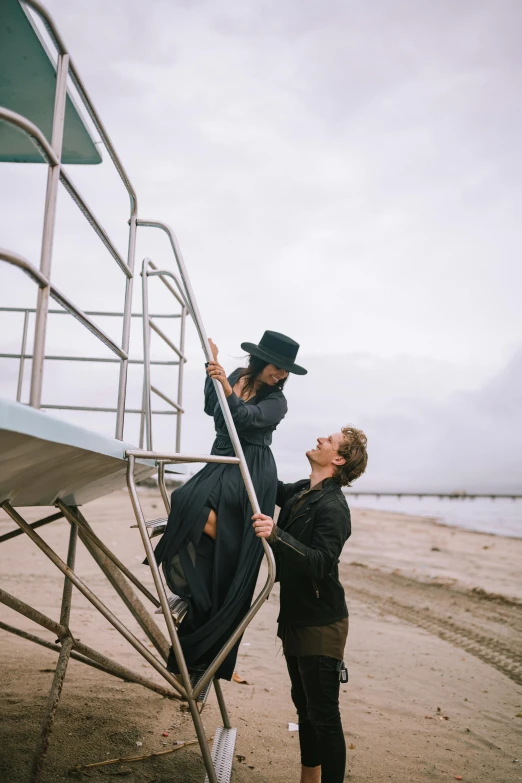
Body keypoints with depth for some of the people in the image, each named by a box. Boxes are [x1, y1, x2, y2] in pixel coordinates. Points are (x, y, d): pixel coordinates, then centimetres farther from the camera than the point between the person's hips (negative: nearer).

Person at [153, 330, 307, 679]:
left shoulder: (276, 401, -4)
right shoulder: (237, 376, 11)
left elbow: (247, 417, -22)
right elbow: (211, 408, 24)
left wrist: (227, 388, -34)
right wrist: (212, 371, 16)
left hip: (251, 475, -5)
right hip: (221, 464, 6)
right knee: (190, 505, -23)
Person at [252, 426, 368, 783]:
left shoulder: (333, 507, -20)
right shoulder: (300, 492, 6)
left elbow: (321, 563, -31)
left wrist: (277, 535, -42)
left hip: (321, 624, -9)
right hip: (296, 617, 9)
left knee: (324, 715, -2)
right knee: (305, 707, 21)